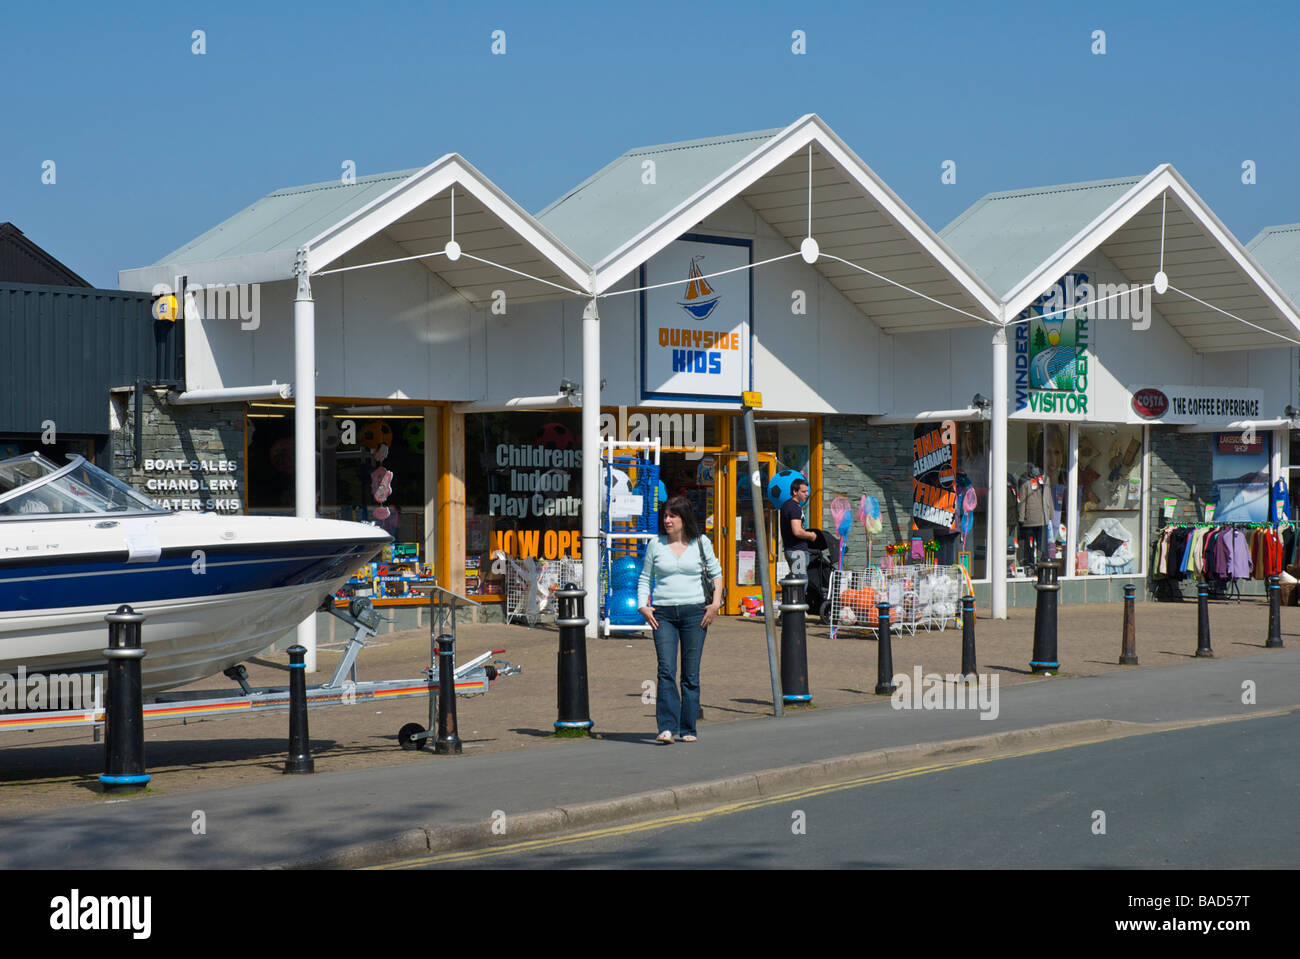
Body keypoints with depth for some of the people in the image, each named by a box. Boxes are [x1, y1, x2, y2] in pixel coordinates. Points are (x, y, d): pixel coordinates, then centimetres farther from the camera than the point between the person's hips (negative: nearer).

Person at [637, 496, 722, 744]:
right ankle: (667, 727, -17)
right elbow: (644, 578, 14)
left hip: (694, 612, 0)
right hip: (663, 614, 0)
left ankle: (688, 729, 10)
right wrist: (643, 606, 1)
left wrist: (716, 603, 2)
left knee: (691, 674, 2)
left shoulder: (700, 543, 5)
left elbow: (716, 572, 14)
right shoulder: (655, 545, 7)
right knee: (666, 670, -13)